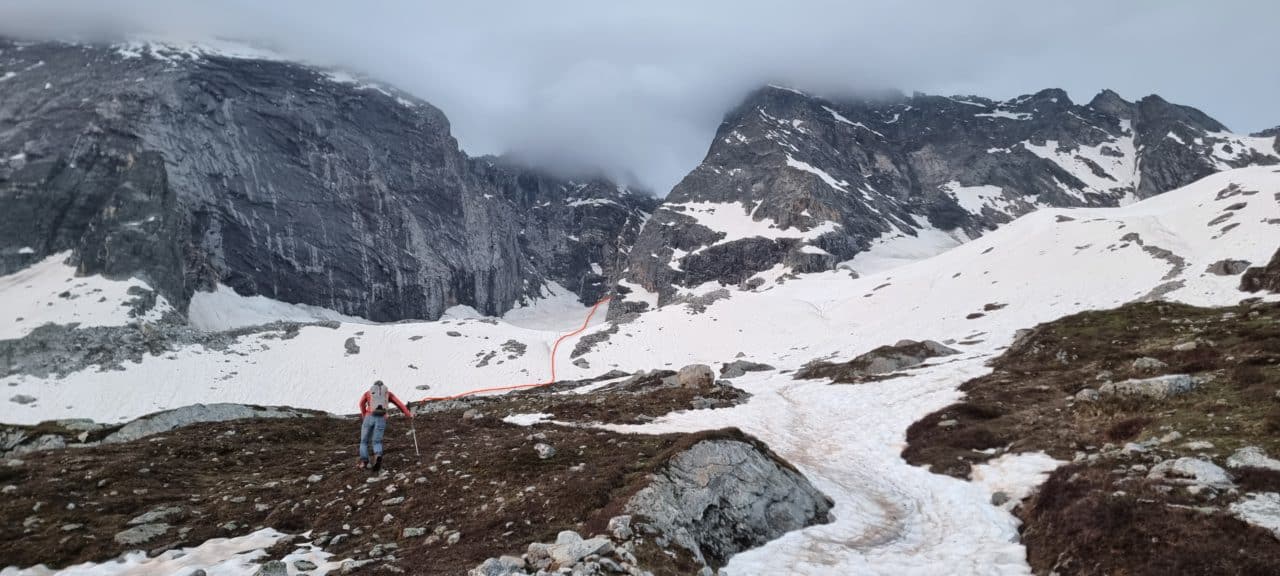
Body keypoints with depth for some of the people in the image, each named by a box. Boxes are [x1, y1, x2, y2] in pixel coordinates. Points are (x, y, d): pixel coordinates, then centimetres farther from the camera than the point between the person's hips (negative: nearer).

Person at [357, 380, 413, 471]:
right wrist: (408, 414, 12)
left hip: (369, 417, -1)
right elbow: (399, 403, 13)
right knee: (377, 441, 5)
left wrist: (364, 415, 10)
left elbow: (362, 403, 6)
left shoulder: (368, 392, 22)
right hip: (381, 419, 1)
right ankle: (378, 456, -25)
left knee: (364, 441, 14)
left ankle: (364, 461, -2)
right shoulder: (388, 393, 23)